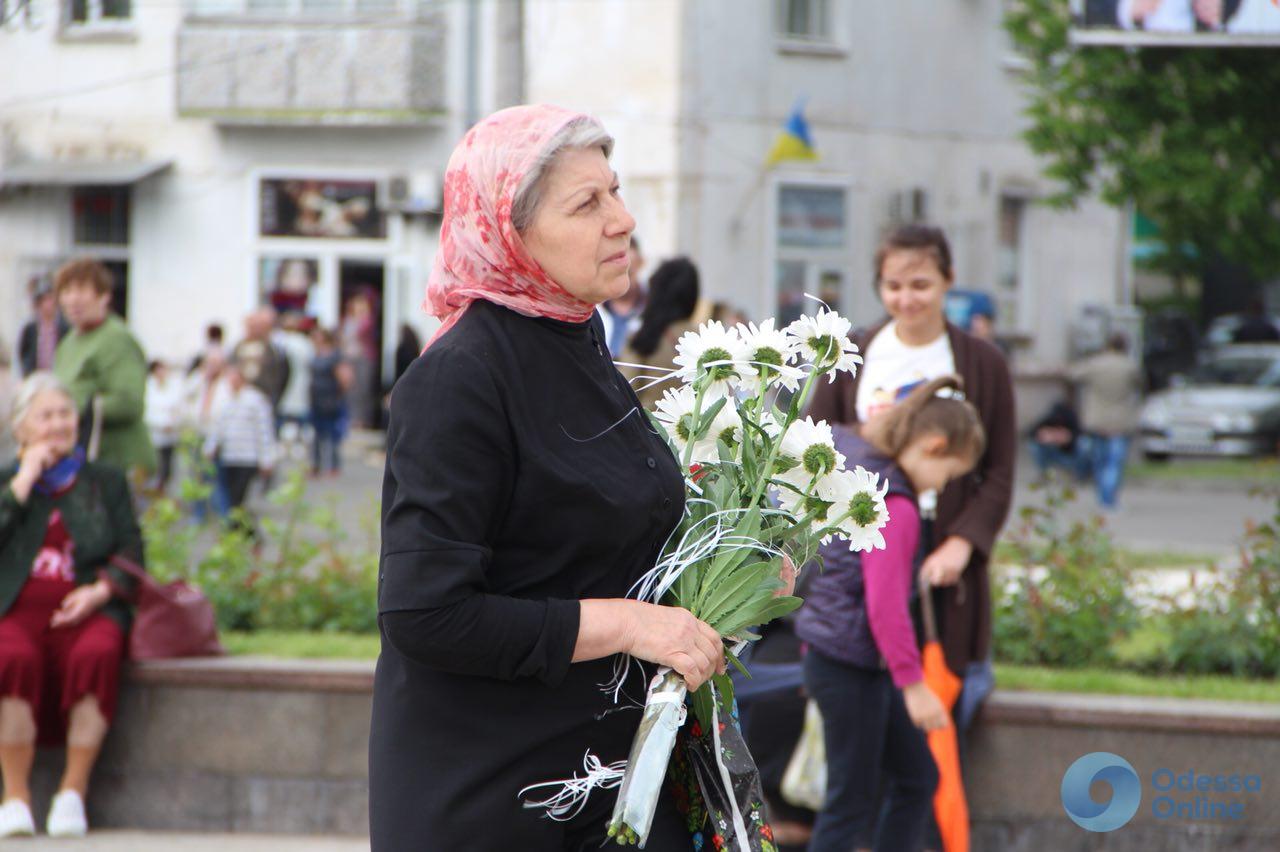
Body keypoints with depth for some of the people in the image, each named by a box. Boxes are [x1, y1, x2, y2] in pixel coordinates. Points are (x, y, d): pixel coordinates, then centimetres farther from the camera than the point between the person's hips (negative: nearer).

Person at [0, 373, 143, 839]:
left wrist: (101, 591, -8)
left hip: (87, 610, 0)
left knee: (96, 655, -37)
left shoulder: (106, 481, 20)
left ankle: (73, 793, -27)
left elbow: (131, 548, 10)